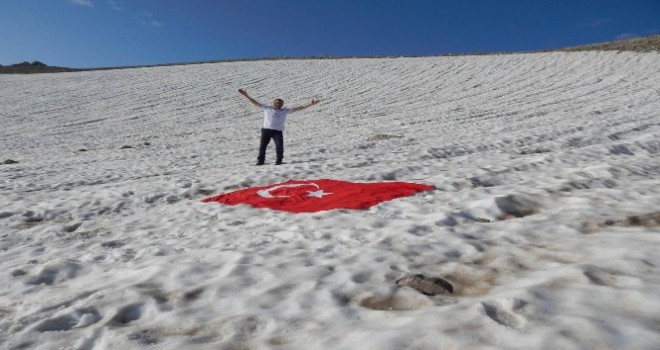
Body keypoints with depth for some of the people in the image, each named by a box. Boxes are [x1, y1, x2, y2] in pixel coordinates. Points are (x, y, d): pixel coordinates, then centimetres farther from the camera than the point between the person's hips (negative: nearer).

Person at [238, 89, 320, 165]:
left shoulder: (285, 111, 15)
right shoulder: (267, 108, 14)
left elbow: (298, 108, 12)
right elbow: (255, 103, 14)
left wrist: (310, 104, 6)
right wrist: (246, 96, 9)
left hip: (278, 131, 0)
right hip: (266, 130, 0)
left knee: (279, 146, -9)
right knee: (262, 146, 2)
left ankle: (279, 161, 5)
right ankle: (260, 161, 13)